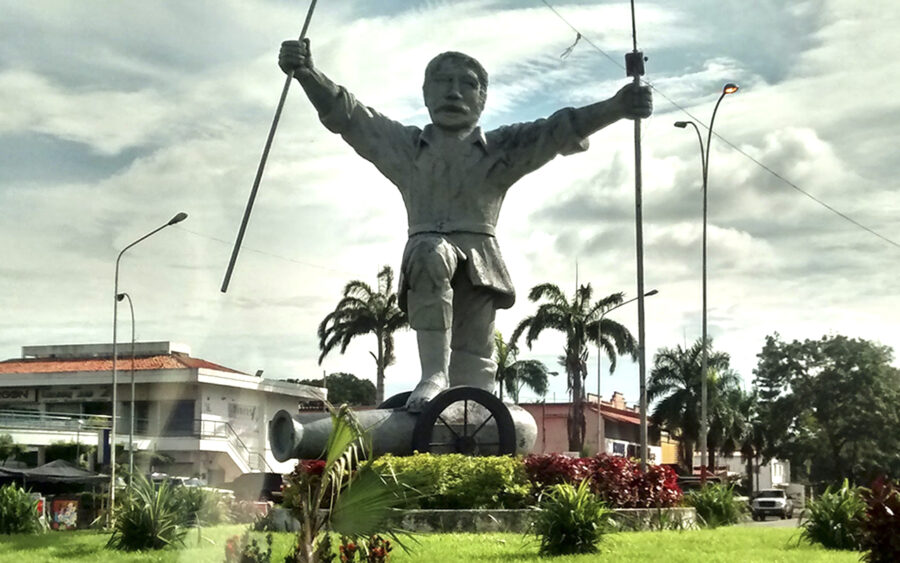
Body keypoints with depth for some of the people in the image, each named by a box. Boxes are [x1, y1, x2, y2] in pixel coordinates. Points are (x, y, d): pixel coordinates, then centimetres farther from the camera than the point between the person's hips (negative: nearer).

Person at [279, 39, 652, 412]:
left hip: (479, 260, 1)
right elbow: (345, 114, 3)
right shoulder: (404, 144, 15)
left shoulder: (502, 148, 13)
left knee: (474, 367, -9)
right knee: (431, 252, -36)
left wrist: (615, 108, -20)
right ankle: (434, 373, -34)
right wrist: (307, 73, -16)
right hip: (426, 253, -1)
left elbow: (562, 131, -1)